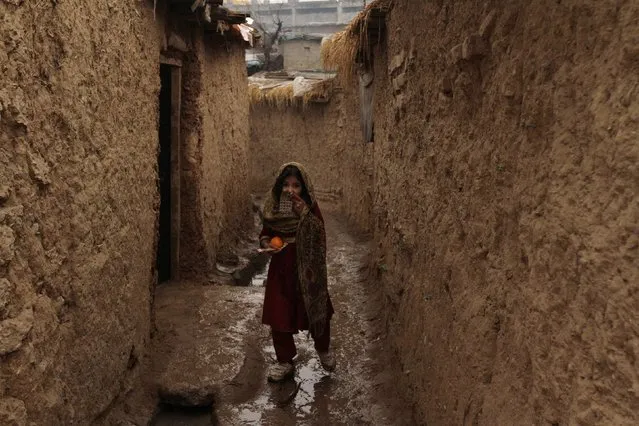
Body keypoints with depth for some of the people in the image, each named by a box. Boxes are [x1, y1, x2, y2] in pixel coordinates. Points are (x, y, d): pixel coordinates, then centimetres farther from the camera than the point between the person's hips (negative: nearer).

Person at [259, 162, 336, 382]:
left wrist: (303, 214, -31)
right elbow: (265, 233, 10)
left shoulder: (310, 207, -9)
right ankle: (284, 362, 23)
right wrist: (266, 243, -12)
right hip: (281, 269, 2)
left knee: (317, 310, 10)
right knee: (278, 314, 4)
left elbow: (318, 236, -20)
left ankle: (323, 349, 39)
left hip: (307, 269, -2)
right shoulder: (272, 208, -2)